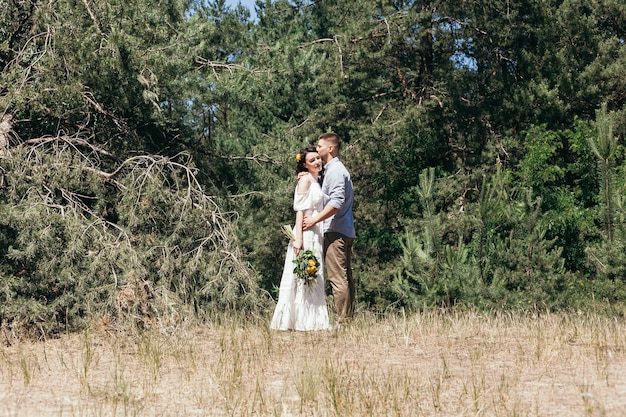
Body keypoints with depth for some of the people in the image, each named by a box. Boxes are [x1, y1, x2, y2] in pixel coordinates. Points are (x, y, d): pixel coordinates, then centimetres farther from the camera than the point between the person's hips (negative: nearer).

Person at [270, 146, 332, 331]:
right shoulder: (305, 179, -8)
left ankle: (313, 322, 12)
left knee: (314, 279, 9)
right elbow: (300, 210, -15)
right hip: (305, 234, -9)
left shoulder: (316, 181, 18)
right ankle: (301, 322, -9)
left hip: (316, 235, 9)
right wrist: (298, 238, -22)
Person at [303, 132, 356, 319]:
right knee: (345, 277, 11)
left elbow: (337, 202, -22)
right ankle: (349, 317, 13)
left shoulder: (335, 171, -12)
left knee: (338, 278, -11)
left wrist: (315, 219, -19)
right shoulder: (335, 169, 20)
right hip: (345, 231, 11)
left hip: (335, 232, -11)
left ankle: (342, 319, -12)